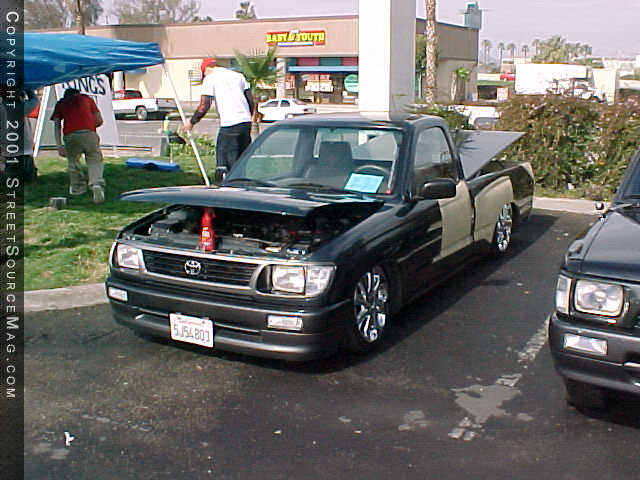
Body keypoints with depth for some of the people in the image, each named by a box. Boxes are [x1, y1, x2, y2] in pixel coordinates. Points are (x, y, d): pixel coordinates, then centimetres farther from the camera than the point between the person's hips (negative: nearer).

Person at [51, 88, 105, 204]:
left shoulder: (60, 103, 25)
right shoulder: (87, 98, 26)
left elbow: (57, 125, 14)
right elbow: (99, 120, 20)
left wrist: (59, 146, 10)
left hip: (70, 135, 1)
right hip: (89, 133, 0)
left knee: (73, 161, 22)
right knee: (95, 161, 6)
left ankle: (78, 187, 28)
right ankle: (97, 184, -18)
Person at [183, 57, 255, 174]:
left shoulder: (210, 78, 2)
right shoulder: (238, 75, 19)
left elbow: (204, 105, -5)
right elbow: (251, 100, 17)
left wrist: (191, 122, 6)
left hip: (229, 123, -6)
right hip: (246, 121, 6)